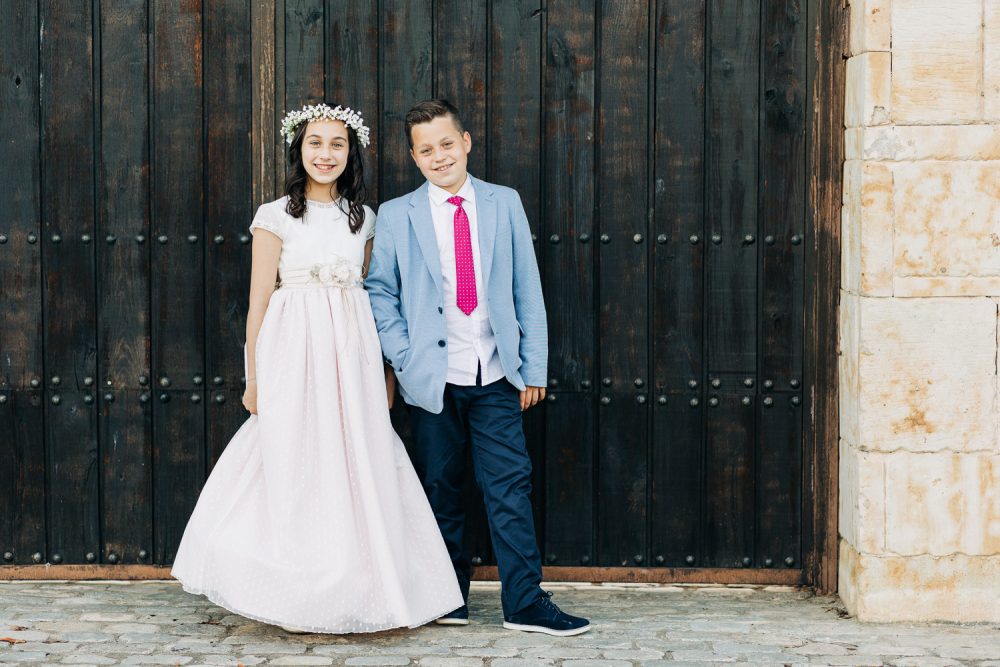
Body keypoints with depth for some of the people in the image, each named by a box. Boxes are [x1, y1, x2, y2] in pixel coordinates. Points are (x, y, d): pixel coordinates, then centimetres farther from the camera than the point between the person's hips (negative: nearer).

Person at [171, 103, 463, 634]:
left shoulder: (363, 219, 11)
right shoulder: (276, 218, 0)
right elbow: (259, 301, 0)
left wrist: (382, 369, 12)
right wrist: (253, 380, -2)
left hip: (353, 351, 4)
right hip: (295, 351, -3)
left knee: (360, 464, 3)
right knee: (298, 470, 0)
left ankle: (356, 587, 14)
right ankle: (303, 597, 10)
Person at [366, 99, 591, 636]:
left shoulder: (504, 203, 6)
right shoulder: (396, 216, 4)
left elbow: (526, 287, 7)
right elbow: (379, 292, 6)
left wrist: (534, 366, 3)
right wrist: (404, 358, -5)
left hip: (496, 375, 1)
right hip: (432, 378, 0)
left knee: (510, 486, -3)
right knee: (440, 491, 8)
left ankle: (525, 602, 2)